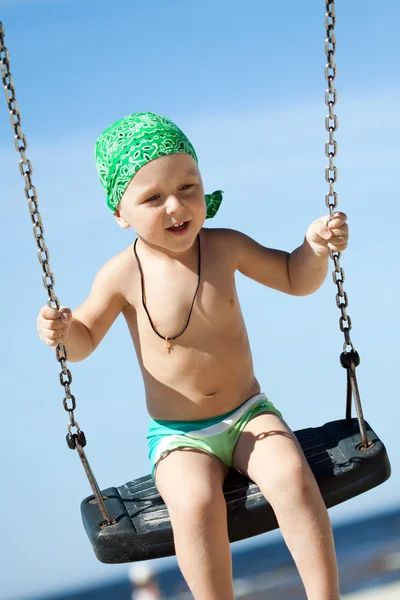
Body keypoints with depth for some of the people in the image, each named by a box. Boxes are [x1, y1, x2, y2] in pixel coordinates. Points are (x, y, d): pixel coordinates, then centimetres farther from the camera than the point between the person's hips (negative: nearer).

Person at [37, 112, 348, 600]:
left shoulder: (224, 246, -6)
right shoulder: (122, 275, -12)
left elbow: (296, 280, 9)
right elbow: (85, 340, 3)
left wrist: (316, 247, -12)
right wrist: (63, 331, -20)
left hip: (248, 414, 2)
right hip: (178, 436, -2)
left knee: (291, 474, -27)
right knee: (196, 501, -33)